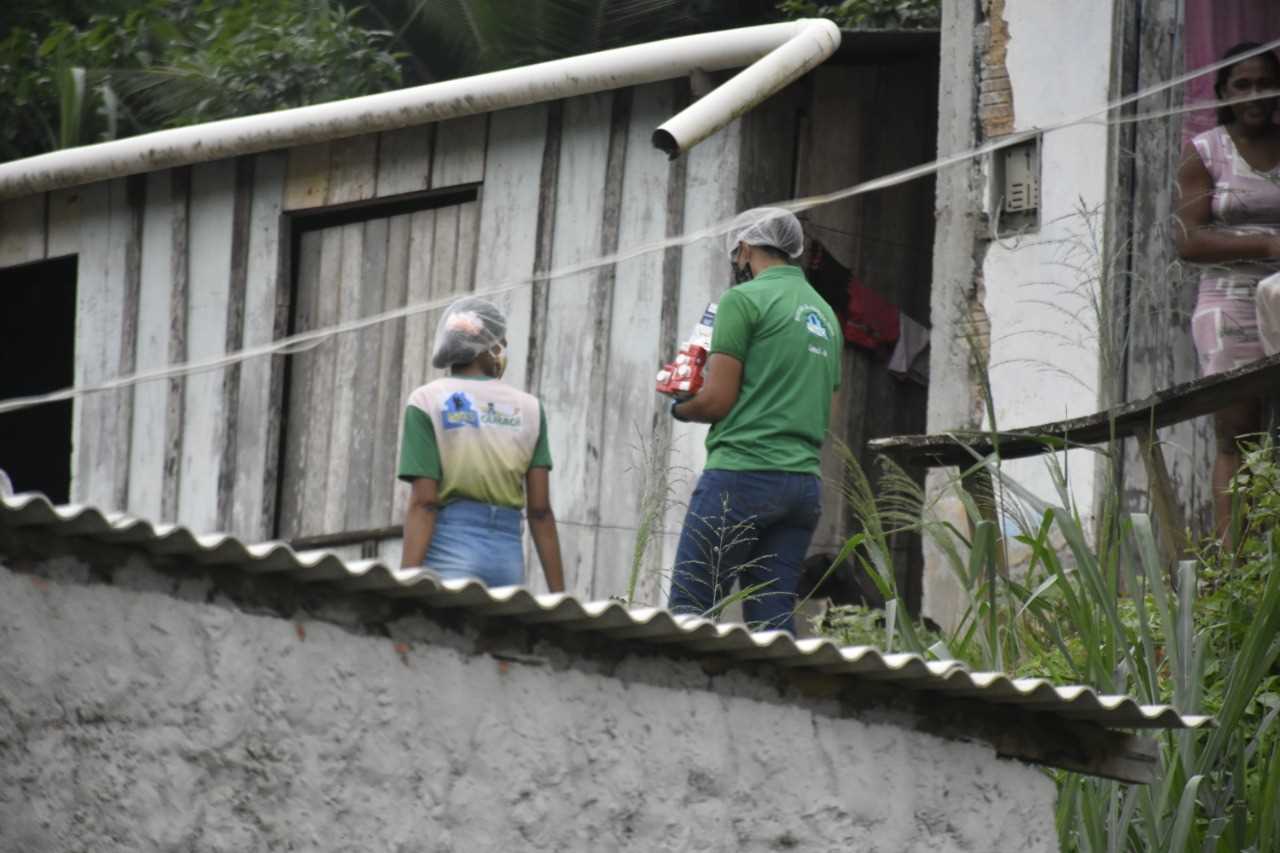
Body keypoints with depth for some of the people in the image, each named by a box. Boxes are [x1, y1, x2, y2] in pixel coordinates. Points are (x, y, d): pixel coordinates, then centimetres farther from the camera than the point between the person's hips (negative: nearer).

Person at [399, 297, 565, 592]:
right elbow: (540, 509, 5)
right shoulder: (528, 408, 9)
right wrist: (558, 594, 8)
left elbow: (424, 501, -10)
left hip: (448, 549, -4)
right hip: (508, 557, 4)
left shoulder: (428, 403, -1)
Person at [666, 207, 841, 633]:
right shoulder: (826, 314, 21)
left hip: (741, 474, -7)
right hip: (804, 482, 8)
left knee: (688, 613, -7)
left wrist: (677, 407, 11)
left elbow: (716, 400, -8)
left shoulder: (744, 300, -4)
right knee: (773, 619, 5)